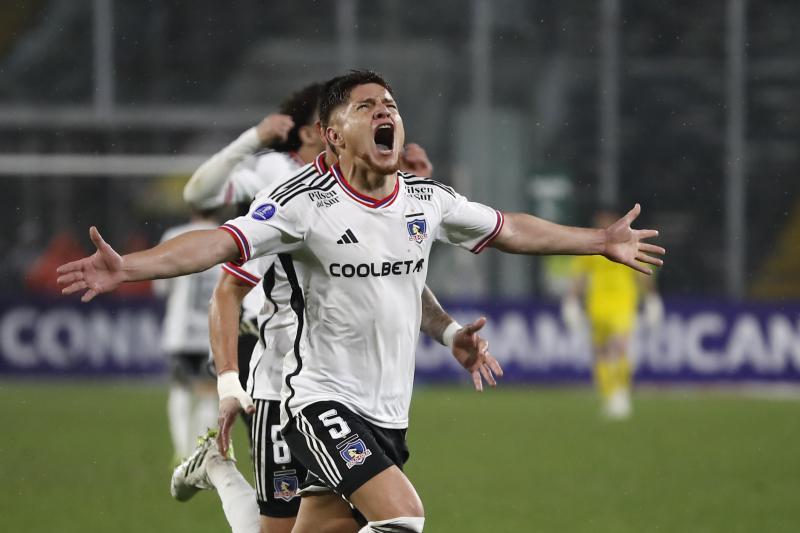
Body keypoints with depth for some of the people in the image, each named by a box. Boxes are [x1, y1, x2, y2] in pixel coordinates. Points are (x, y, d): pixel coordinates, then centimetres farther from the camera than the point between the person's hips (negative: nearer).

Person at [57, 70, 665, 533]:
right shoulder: (305, 202, -12)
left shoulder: (427, 199, 5)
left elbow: (509, 229, 21)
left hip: (389, 410, 6)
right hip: (323, 398, -6)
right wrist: (128, 267, -36)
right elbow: (219, 242, -21)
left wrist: (603, 241, 27)